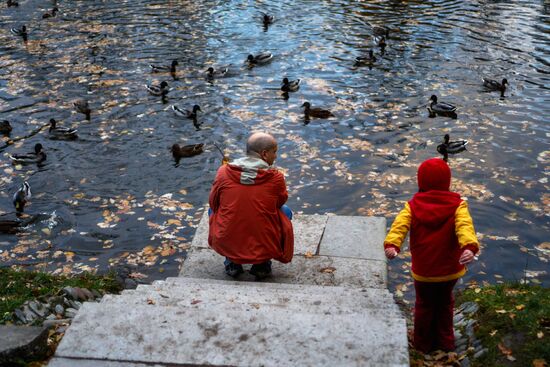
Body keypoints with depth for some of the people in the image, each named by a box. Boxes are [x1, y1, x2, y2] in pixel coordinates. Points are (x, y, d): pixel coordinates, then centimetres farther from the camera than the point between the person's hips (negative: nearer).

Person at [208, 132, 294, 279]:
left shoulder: (224, 172, -6)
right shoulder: (276, 178, -10)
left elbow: (213, 203, 9)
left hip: (225, 245, 2)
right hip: (265, 249, -1)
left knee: (212, 210, 29)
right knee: (285, 211, 24)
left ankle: (232, 263, 21)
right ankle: (262, 264, 17)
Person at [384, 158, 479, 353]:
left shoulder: (413, 206, -8)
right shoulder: (457, 205, -10)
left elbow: (399, 225, -27)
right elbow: (464, 226, -30)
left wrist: (392, 245, -42)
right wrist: (469, 246, -46)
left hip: (423, 270, 0)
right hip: (450, 270, 0)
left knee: (424, 305, 21)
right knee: (445, 303, 25)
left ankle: (423, 343, 34)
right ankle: (445, 341, 35)